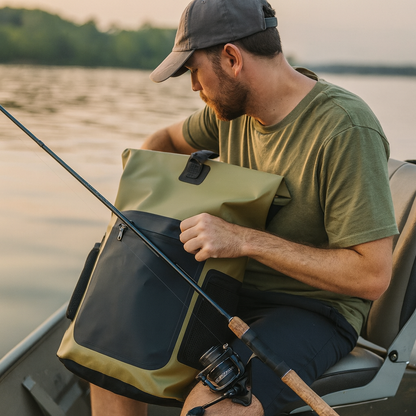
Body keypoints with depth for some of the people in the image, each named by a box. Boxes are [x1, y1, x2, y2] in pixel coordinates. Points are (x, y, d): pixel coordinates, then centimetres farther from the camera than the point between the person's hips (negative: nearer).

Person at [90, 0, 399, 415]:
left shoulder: (347, 129, -23)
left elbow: (372, 276, -26)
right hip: (236, 290, 7)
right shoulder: (234, 106, 0)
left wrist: (244, 239, -30)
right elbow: (165, 140, 22)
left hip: (316, 310, -7)